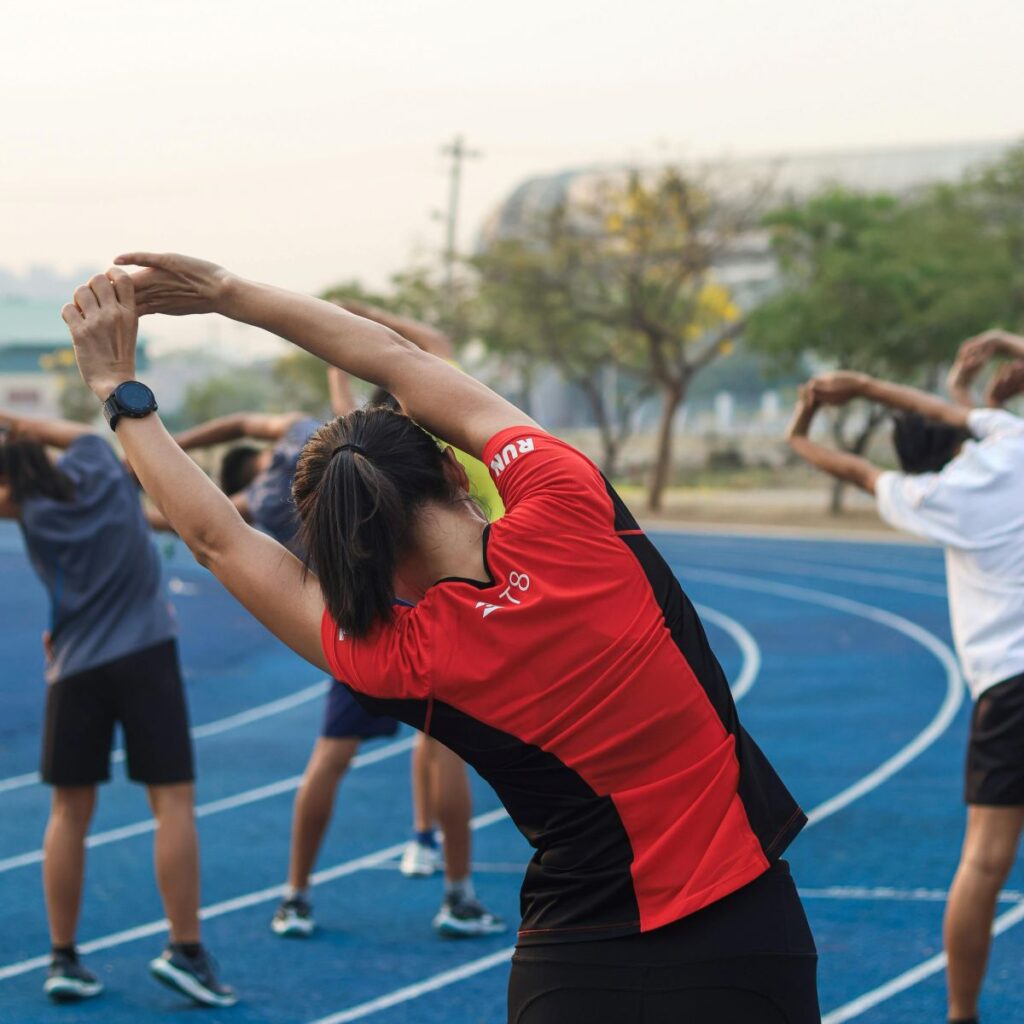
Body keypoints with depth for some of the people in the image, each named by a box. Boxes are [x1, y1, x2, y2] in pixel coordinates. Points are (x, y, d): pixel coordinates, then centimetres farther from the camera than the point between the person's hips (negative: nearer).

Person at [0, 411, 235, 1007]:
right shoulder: (101, 469, 5)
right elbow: (81, 432, 24)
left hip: (76, 667, 0)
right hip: (147, 654, 0)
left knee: (70, 812, 9)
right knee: (173, 802, -1)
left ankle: (64, 959, 11)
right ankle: (185, 950, -5)